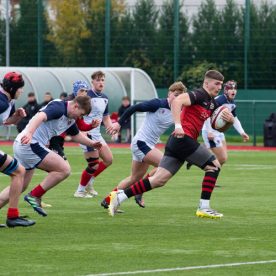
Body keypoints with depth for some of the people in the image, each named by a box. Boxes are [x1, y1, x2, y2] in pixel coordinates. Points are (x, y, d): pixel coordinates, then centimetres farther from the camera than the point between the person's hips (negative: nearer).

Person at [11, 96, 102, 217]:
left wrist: (92, 143, 39)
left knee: (21, 186, 17)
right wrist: (29, 133, -47)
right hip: (30, 144, -11)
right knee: (64, 169, -12)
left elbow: (76, 134, 38)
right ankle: (34, 196, -9)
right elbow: (40, 116, -32)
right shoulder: (59, 107, -13)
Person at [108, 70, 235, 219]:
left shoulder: (212, 103, 21)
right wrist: (178, 125, -30)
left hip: (176, 141, 9)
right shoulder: (199, 94, -8)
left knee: (158, 180, 3)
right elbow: (177, 101, -23)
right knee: (214, 165, -2)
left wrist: (229, 118, 2)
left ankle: (119, 196, 0)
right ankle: (204, 208, -3)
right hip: (183, 139, -9)